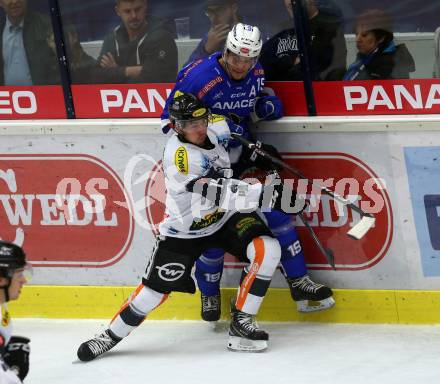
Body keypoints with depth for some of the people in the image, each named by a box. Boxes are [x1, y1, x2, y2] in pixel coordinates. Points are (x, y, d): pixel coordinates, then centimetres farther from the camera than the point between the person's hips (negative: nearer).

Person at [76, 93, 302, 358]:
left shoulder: (216, 126, -11)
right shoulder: (179, 158, -32)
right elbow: (217, 195, -37)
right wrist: (263, 194, -43)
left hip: (225, 217, 6)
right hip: (185, 228, -5)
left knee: (267, 249, -18)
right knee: (155, 290, -1)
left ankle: (242, 321, -8)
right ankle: (111, 335, 22)